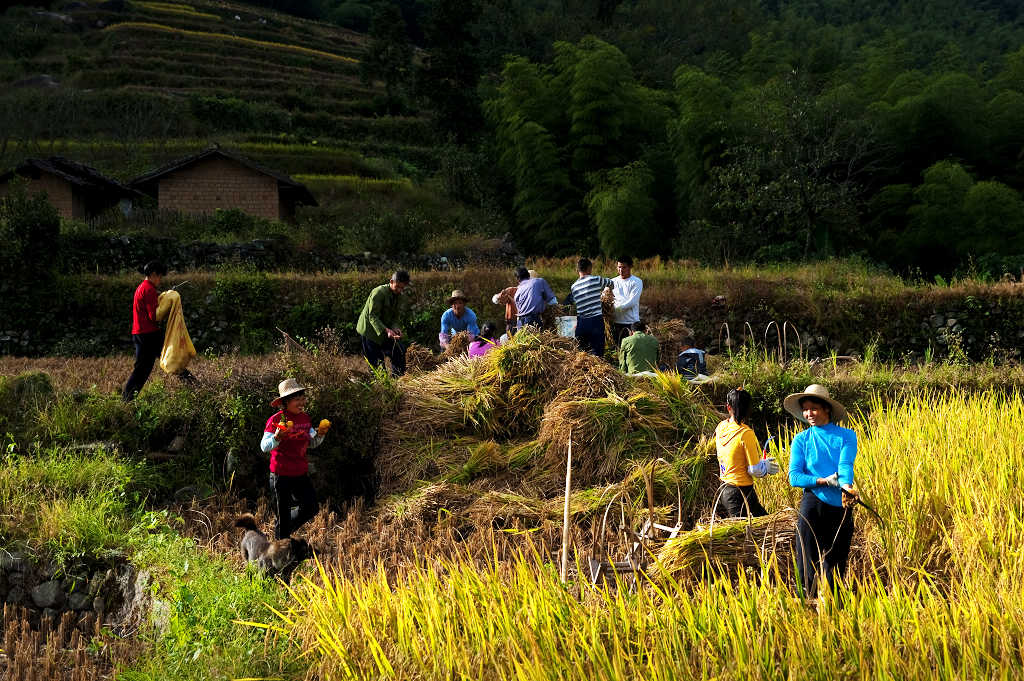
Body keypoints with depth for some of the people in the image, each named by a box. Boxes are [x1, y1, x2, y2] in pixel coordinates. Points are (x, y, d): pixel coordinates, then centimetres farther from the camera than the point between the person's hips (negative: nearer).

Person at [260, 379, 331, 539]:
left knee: (310, 508, 9)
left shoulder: (305, 418, 5)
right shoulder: (275, 420, -14)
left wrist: (320, 434, -5)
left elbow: (312, 444, 15)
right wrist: (277, 437, -37)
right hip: (281, 474, -6)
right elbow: (264, 447, -19)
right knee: (283, 513, 3)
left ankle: (283, 530, 33)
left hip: (301, 473, 6)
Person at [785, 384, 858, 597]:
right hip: (813, 505, 0)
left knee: (835, 565, 5)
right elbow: (794, 477, -3)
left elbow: (846, 465, -11)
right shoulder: (801, 440, 8)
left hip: (841, 507, 0)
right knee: (807, 566, 2)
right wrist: (824, 481, -17)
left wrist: (846, 486, -32)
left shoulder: (846, 436, 7)